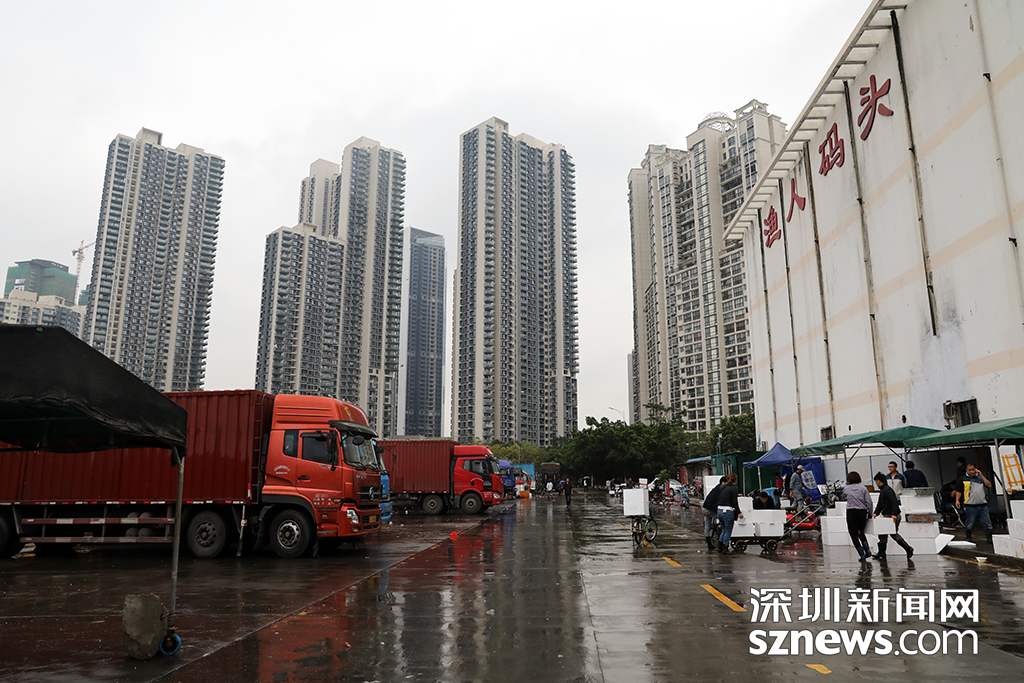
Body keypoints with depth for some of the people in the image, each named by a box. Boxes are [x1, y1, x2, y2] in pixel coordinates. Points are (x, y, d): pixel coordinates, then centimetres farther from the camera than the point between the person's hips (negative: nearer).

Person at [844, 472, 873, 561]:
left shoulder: (846, 489, 2)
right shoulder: (863, 488, 2)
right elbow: (869, 502, -2)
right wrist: (870, 514, 6)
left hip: (851, 512, -2)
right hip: (862, 512, 2)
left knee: (854, 535, 5)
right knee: (861, 532, 24)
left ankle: (862, 556, 0)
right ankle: (868, 551, 10)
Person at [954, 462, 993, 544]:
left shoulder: (980, 478, 15)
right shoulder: (962, 479, 6)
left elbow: (989, 485, 2)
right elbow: (959, 491, 5)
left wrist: (981, 475, 0)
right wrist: (957, 500, -8)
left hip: (982, 505, 2)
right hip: (970, 506, -2)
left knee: (987, 522, 4)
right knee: (969, 523, 5)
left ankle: (989, 538, 15)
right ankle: (968, 538, 21)